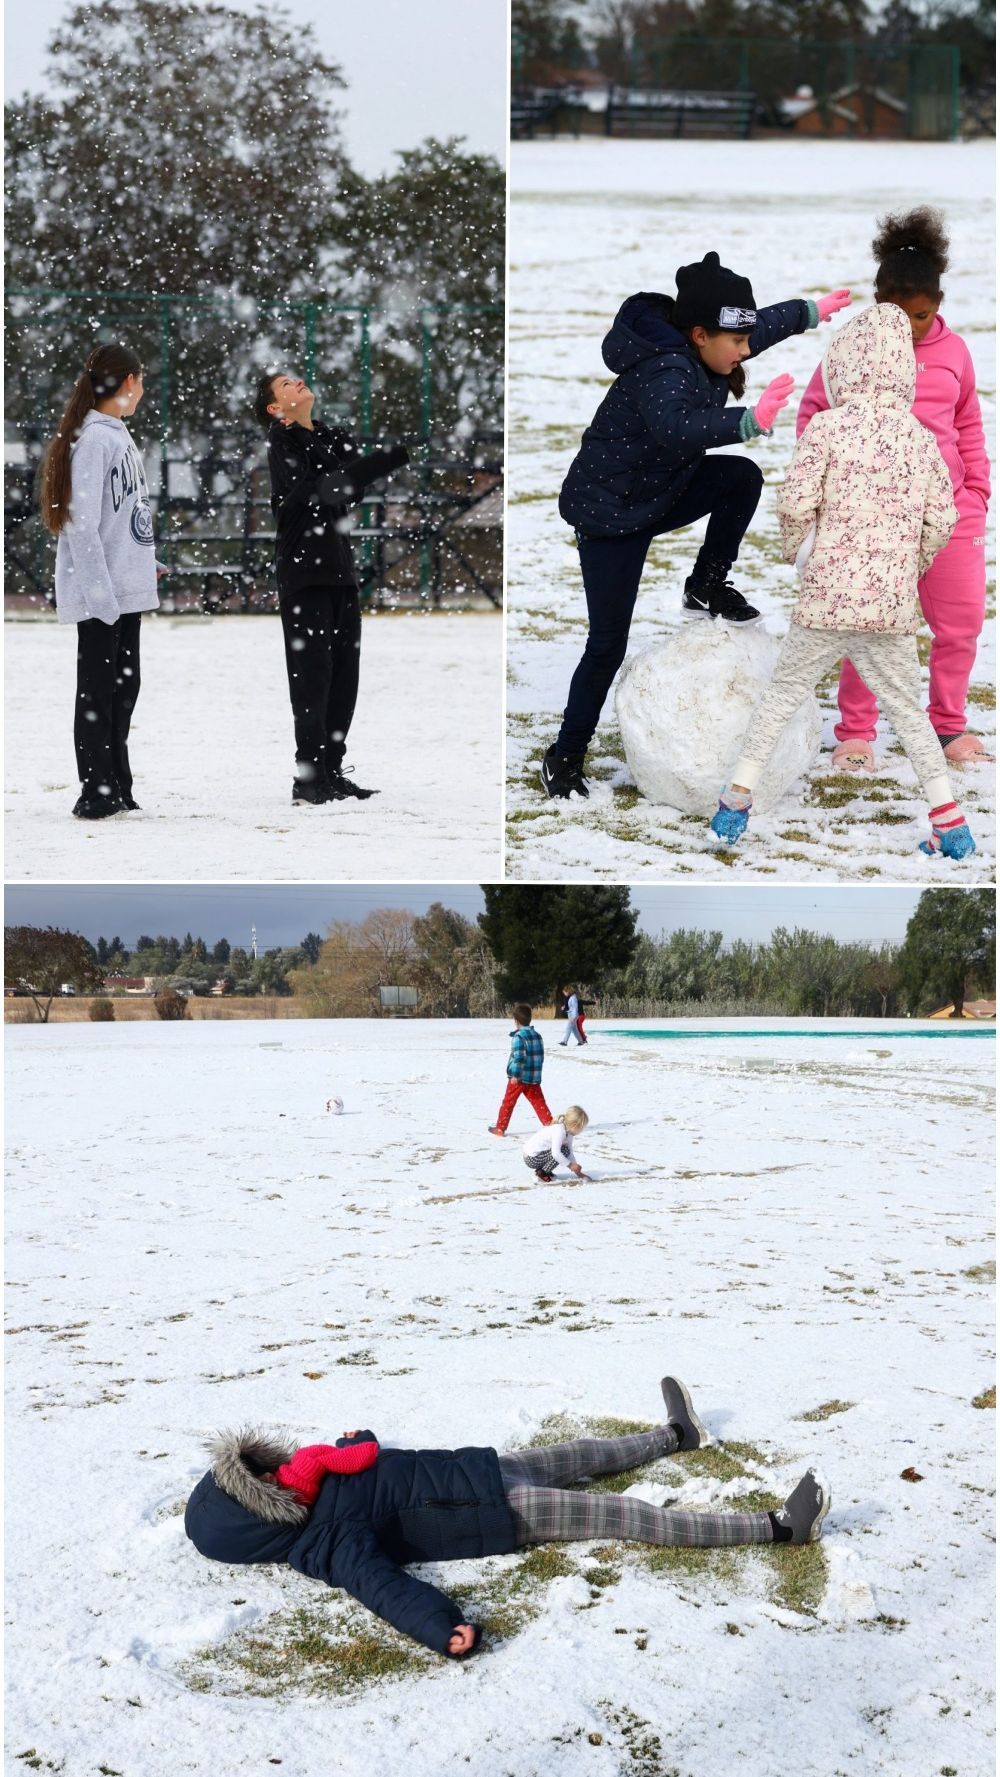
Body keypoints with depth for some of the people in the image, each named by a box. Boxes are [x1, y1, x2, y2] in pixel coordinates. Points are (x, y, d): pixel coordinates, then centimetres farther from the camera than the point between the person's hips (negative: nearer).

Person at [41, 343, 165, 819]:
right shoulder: (94, 437, -14)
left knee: (123, 687, 12)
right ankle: (97, 794, 3)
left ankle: (117, 791, 19)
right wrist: (100, 590, -21)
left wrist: (145, 562, 13)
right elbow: (81, 522, -18)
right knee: (98, 690, -3)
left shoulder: (117, 434, 14)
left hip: (127, 588, 9)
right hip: (101, 593, -9)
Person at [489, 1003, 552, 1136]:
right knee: (538, 1102, 8)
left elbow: (518, 1057, -20)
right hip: (534, 1077, 6)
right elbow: (541, 1056, 15)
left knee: (508, 1102, 6)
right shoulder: (537, 1035, 10)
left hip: (519, 1077, -6)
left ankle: (500, 1128, 12)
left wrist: (515, 1075, -18)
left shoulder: (518, 1037, -13)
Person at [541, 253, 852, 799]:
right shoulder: (665, 371, -30)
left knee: (742, 477, -13)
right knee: (608, 644, -6)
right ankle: (566, 754, 10)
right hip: (608, 512, -8)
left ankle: (706, 590, 4)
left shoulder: (695, 351, -3)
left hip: (659, 494, 8)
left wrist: (809, 311, 31)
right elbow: (675, 428, -51)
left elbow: (760, 326, 19)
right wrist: (748, 422, -60)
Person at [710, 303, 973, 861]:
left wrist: (798, 550, 8)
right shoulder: (921, 437, 4)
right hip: (895, 606, 3)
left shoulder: (828, 426, -7)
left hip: (827, 600, -3)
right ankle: (950, 820, 12)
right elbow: (941, 519, 4)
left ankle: (737, 800, 12)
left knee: (783, 694, 13)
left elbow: (796, 505, -12)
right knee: (908, 709, 14)